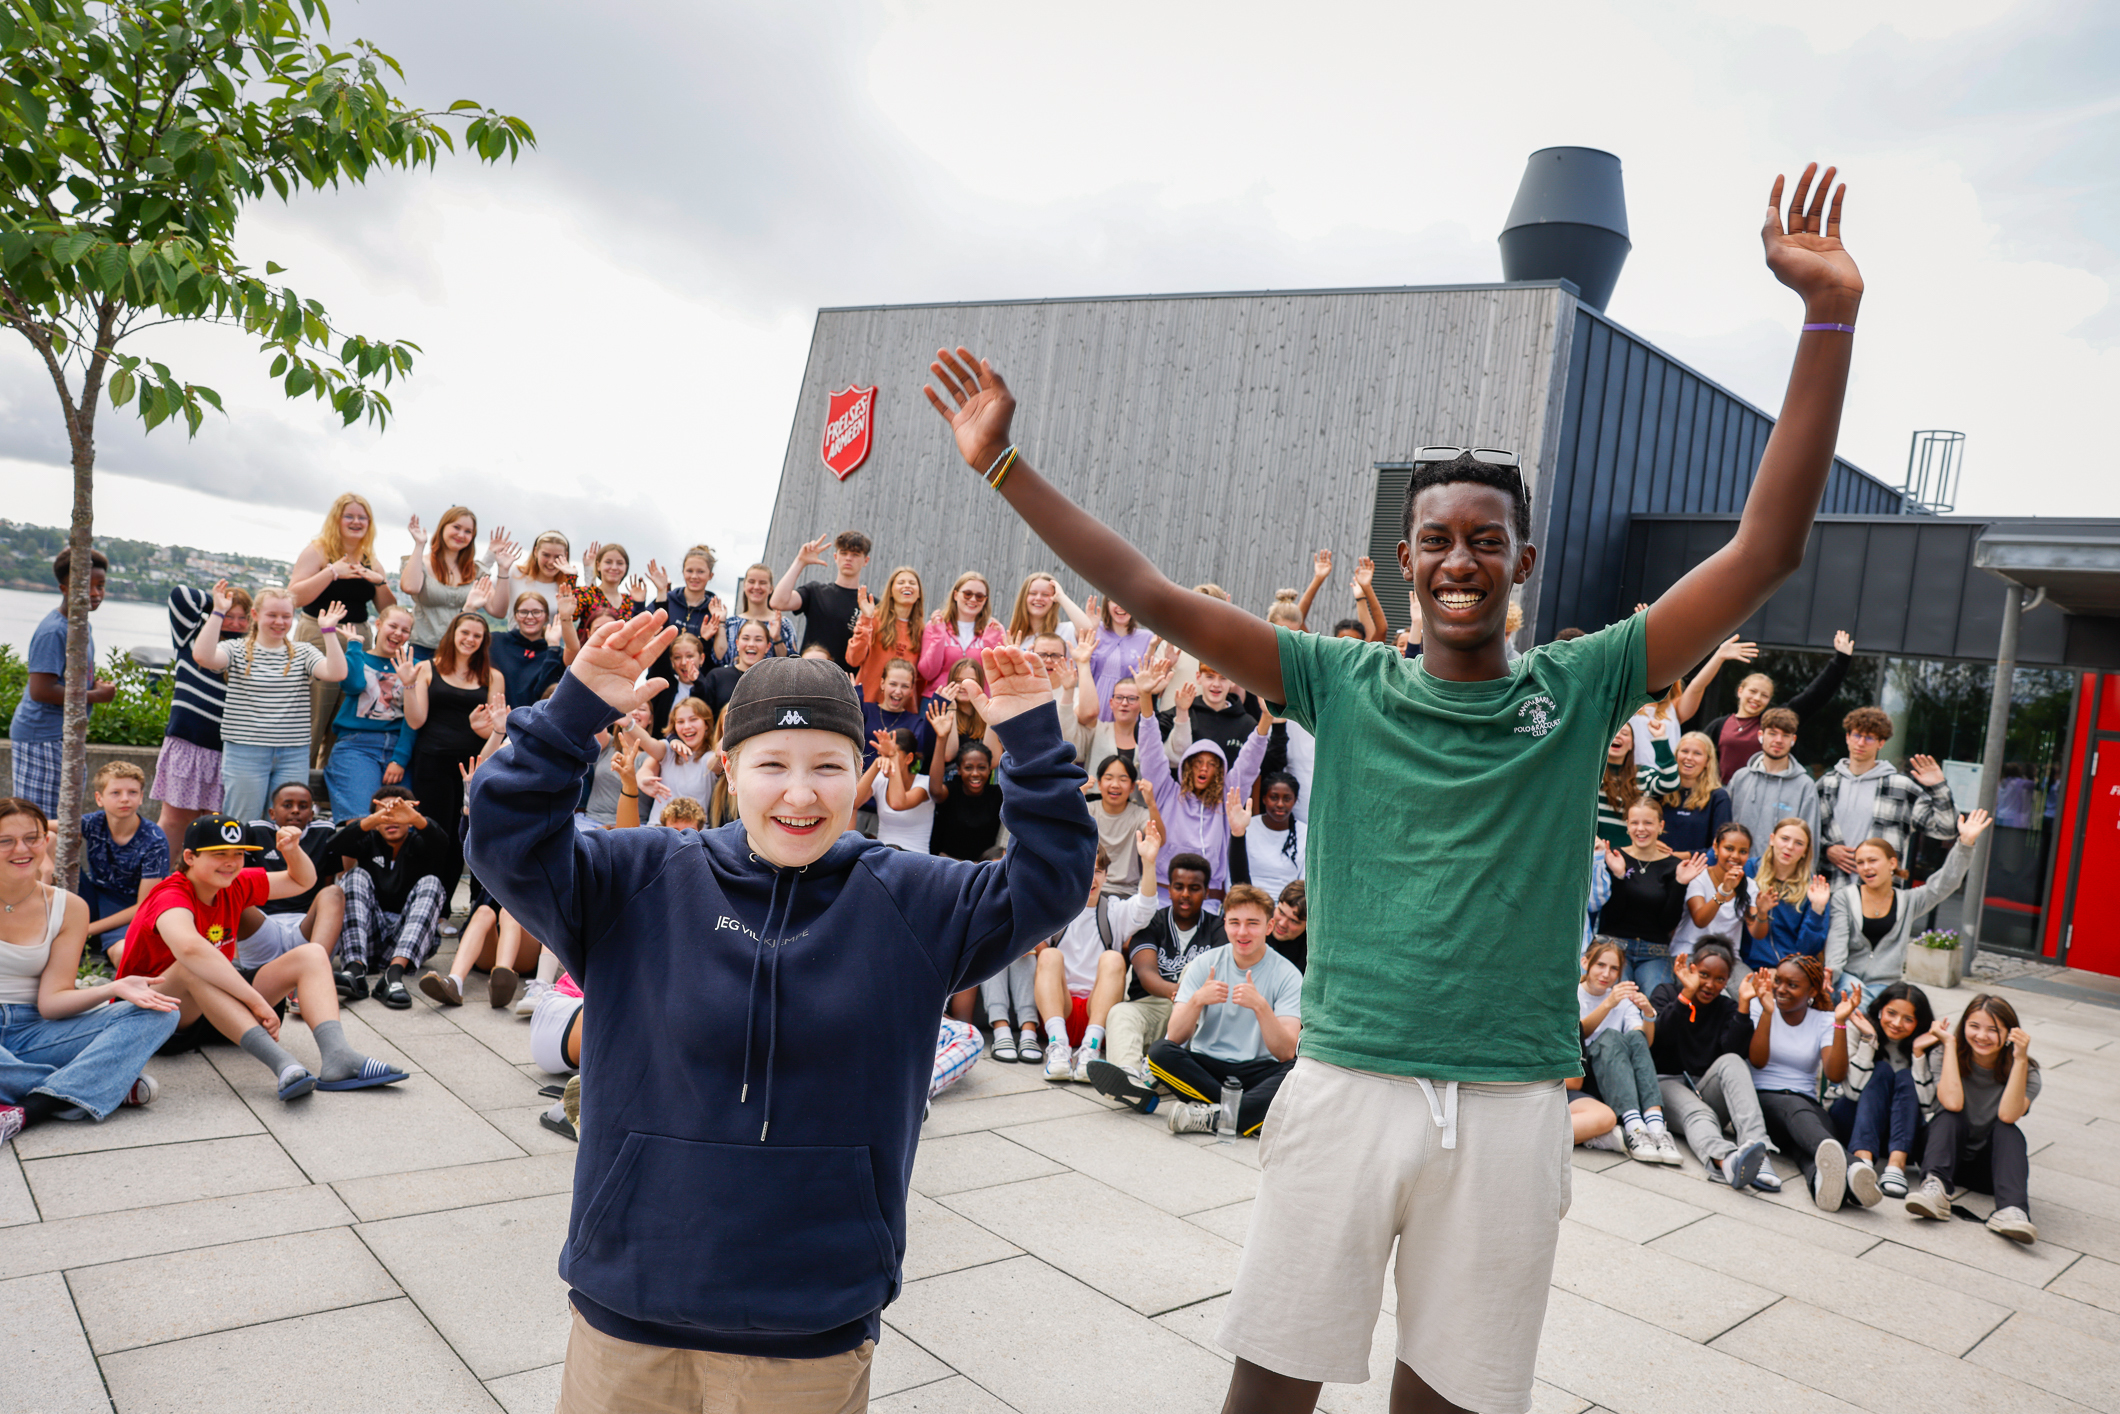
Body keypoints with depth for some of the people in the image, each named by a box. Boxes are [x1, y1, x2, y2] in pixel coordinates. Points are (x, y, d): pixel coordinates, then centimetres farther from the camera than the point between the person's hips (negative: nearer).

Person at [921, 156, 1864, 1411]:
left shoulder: (1579, 689, 1)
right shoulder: (1345, 683, 1)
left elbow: (1769, 549, -4)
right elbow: (1155, 597, -2)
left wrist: (1830, 317, -11)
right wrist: (1004, 466, -6)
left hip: (1512, 1104, 1)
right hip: (1348, 1081, 0)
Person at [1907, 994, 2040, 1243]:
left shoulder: (2026, 1073, -6)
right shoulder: (1948, 1059, -7)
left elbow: (2008, 1115, -27)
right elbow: (1952, 1102, -28)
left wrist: (2020, 1059, -30)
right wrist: (1949, 1045, -20)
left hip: (1990, 1165, 1)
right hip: (1948, 1155, -1)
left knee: (2007, 1128, -28)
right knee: (1950, 1117, -29)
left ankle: (2011, 1210, -46)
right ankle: (1934, 1188, -51)